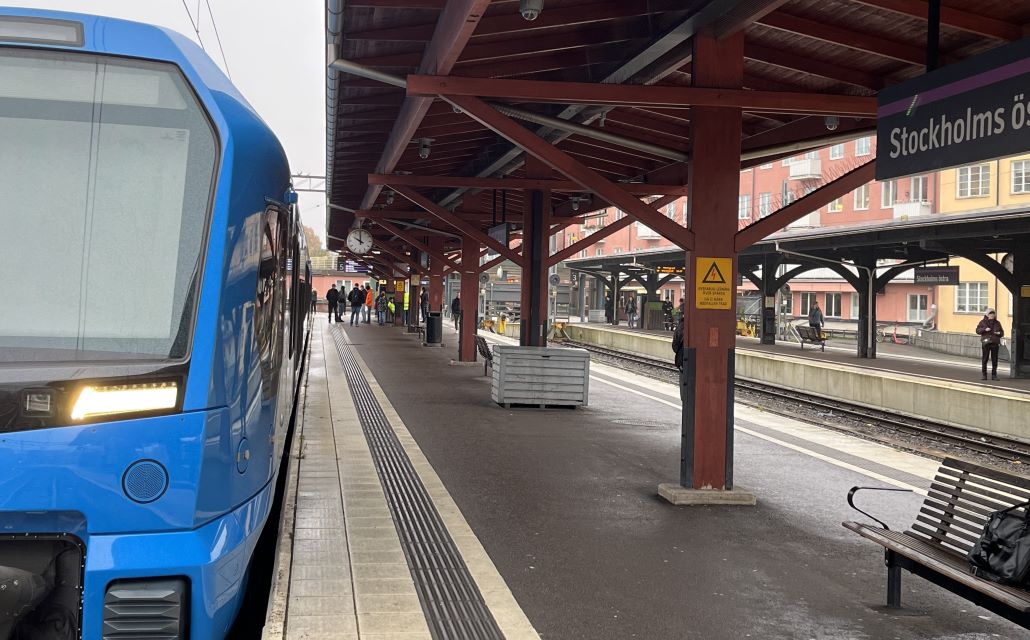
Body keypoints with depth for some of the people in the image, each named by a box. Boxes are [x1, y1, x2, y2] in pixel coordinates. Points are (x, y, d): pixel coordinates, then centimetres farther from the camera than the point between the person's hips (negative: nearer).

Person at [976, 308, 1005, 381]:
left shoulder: (997, 323, 13)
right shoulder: (983, 322, 5)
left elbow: (1002, 332, 17)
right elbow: (978, 330, -1)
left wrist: (999, 333, -6)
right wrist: (984, 329, -17)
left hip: (995, 343, 2)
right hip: (986, 342, -2)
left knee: (995, 360, 2)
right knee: (985, 359, -1)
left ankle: (994, 375, 8)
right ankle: (984, 374, 6)